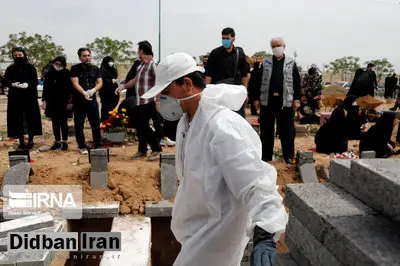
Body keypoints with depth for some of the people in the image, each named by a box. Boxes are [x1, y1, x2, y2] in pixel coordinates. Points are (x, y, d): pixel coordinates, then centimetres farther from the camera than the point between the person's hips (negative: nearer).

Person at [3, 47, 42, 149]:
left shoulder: (30, 68, 3)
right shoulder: (10, 69, 8)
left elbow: (35, 82, -1)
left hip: (30, 97, -1)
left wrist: (27, 85, -21)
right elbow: (5, 82, 6)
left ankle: (30, 140, 10)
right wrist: (13, 84, -16)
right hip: (15, 98, 2)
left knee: (31, 118, 0)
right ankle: (21, 141, 9)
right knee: (17, 120, 1)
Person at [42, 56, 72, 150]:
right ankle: (57, 142, 17)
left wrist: (69, 102, -9)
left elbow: (70, 89, -5)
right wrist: (44, 100, 4)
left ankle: (65, 142, 14)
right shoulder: (49, 74, 4)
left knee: (63, 123, 4)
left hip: (63, 103, -3)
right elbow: (45, 88, 8)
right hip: (52, 103, 3)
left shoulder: (67, 74, -4)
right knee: (55, 124, 8)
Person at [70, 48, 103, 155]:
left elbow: (100, 82, 4)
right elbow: (75, 83, -9)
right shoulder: (75, 69, 2)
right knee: (79, 125, 3)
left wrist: (93, 90, -17)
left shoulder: (95, 69, 10)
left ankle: (98, 145, 14)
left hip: (92, 100, 2)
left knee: (96, 124, 3)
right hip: (78, 101, -2)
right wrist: (84, 92, -26)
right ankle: (82, 146, 14)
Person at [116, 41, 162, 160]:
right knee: (139, 126, 13)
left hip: (148, 102, -9)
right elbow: (136, 79, 26)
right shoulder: (141, 64, 14)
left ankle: (156, 149, 8)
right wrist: (123, 86, 23)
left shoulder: (152, 65, -13)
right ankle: (142, 150, 25)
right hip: (139, 101, 9)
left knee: (144, 126, -6)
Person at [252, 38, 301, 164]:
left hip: (285, 102, -1)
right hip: (267, 101, 1)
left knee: (287, 130, 5)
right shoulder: (265, 63, 7)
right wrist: (257, 98, 2)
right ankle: (266, 155, 19)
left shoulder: (291, 63, 5)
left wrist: (296, 99, -3)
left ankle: (288, 156, 17)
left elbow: (297, 82, 4)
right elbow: (259, 81, 7)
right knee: (266, 130, 8)